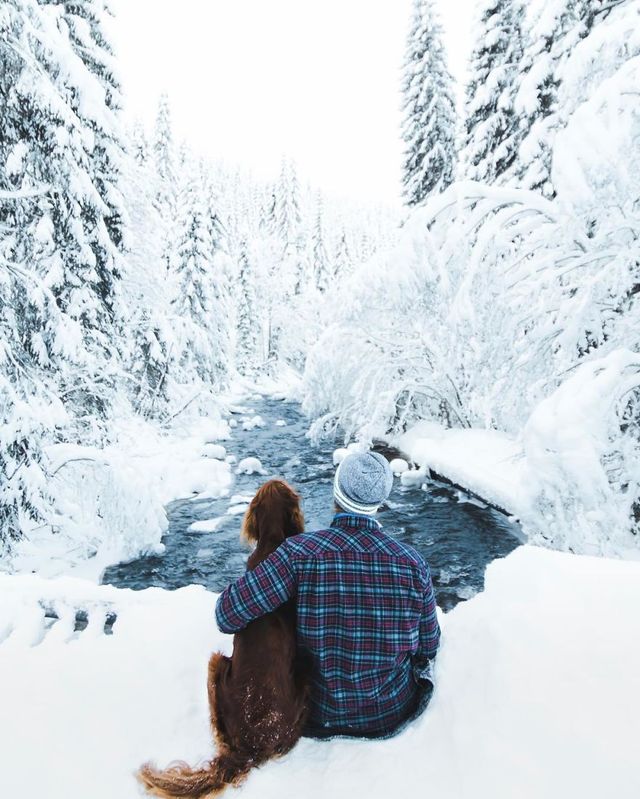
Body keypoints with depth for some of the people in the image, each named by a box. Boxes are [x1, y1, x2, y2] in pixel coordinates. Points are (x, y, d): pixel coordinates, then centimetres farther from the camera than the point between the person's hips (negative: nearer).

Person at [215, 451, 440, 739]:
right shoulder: (413, 563, -18)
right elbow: (428, 646, -5)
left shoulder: (300, 552, -25)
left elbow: (227, 615, -24)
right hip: (391, 715, 1)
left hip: (319, 713, -1)